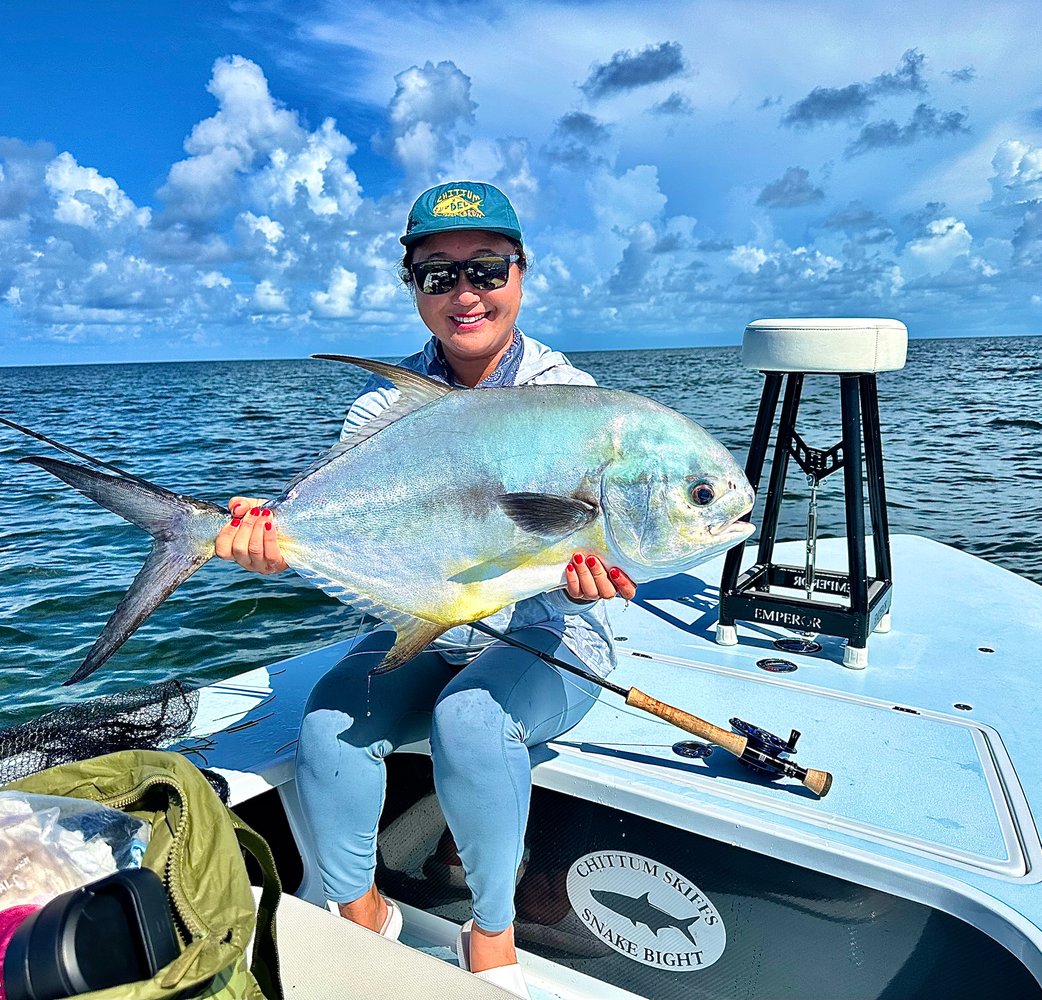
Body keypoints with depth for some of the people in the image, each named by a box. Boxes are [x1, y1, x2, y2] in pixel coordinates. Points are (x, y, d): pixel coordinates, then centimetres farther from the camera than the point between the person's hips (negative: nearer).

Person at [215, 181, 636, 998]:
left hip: (544, 637, -2)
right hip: (422, 634, 3)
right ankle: (361, 917, 9)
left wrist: (582, 576, -38)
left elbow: (574, 552, -14)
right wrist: (274, 539, -29)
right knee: (329, 725, -21)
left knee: (469, 716, -31)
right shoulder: (387, 404, 2)